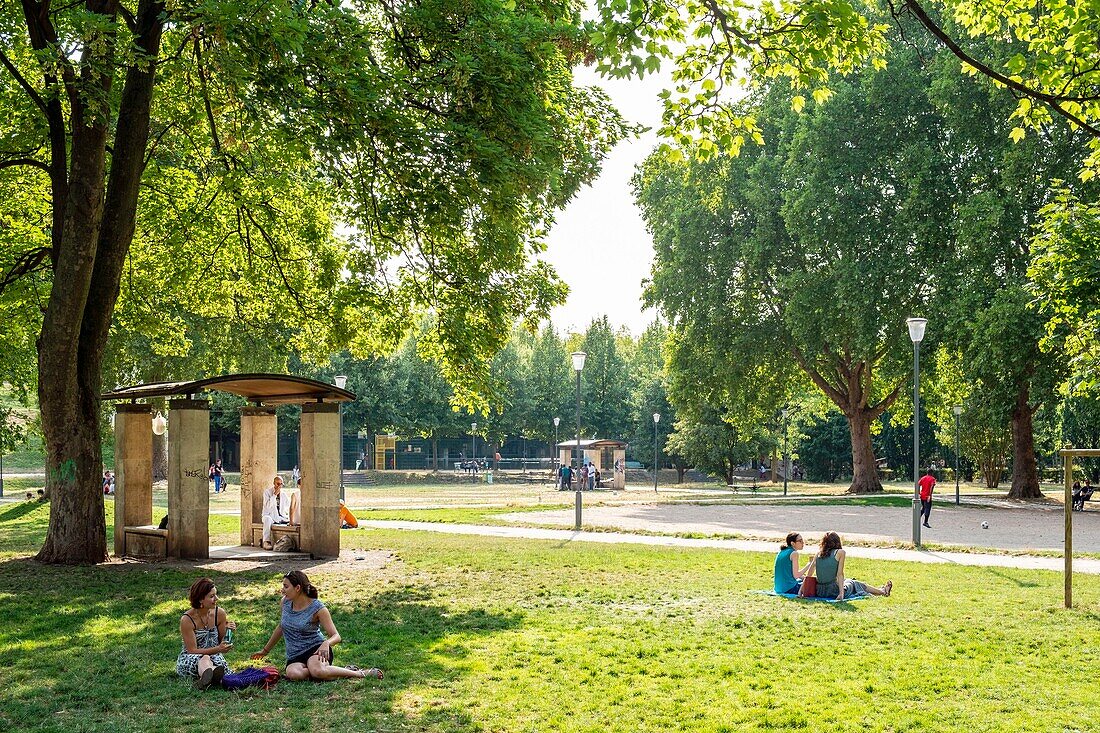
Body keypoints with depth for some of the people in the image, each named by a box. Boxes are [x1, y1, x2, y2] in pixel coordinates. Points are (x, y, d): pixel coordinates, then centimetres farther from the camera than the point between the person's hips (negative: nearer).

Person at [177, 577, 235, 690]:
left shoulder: (220, 613, -3)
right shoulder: (186, 620, -15)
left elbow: (222, 642, 7)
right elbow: (192, 650, -15)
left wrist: (227, 630, -14)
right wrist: (218, 649, -25)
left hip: (214, 657, 4)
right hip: (189, 660, -4)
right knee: (204, 658, -41)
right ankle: (210, 673, -69)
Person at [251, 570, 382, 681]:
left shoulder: (317, 608, -10)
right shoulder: (284, 603, 4)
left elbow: (336, 636, -10)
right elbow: (281, 627, 23)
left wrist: (326, 643, -33)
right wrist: (265, 650, 30)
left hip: (315, 647, -4)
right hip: (295, 656, 4)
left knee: (317, 670, -40)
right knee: (293, 673, -35)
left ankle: (359, 673, -19)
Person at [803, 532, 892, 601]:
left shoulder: (819, 553, 6)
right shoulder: (840, 552, -6)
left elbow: (808, 575, 2)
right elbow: (840, 574, -12)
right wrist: (841, 593, -12)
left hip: (819, 592, 5)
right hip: (833, 591, -5)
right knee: (854, 584, 23)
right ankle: (883, 591, 44)